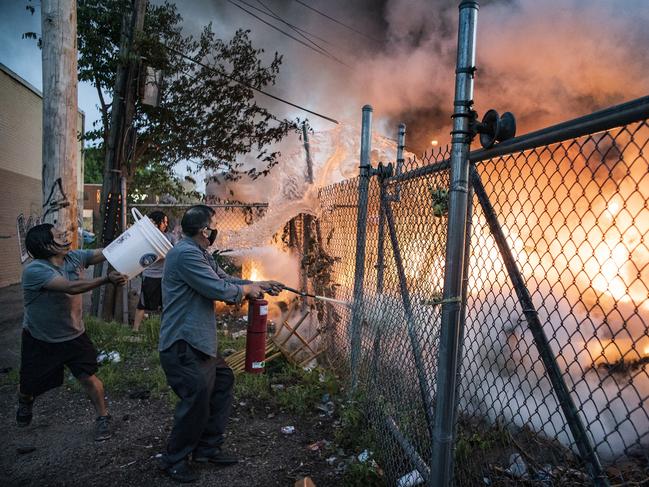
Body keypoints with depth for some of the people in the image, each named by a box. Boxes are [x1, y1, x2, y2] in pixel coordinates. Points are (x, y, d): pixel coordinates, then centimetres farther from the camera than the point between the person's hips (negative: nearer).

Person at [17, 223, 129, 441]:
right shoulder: (34, 270, -28)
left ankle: (102, 418, 16)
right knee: (30, 384, 17)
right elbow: (71, 287, -39)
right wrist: (107, 279, -46)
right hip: (40, 341, -3)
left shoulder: (74, 258, -10)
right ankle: (24, 403, 54)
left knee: (89, 378, -5)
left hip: (74, 335, 3)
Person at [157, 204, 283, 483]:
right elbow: (222, 290, -23)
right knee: (198, 398, -5)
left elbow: (224, 278, 21)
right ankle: (174, 460, 18)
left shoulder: (200, 254, 14)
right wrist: (247, 289, -5)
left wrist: (260, 285, 15)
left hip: (199, 344, 11)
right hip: (182, 347, -11)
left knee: (223, 380, 18)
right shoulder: (185, 254, -21)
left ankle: (207, 448, 30)